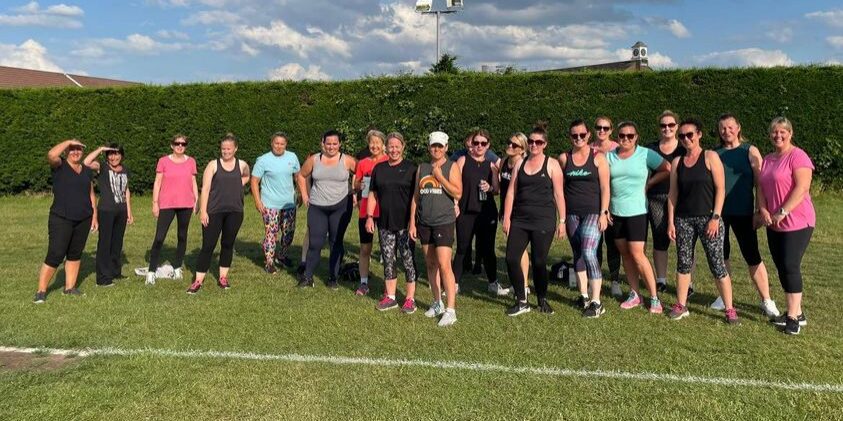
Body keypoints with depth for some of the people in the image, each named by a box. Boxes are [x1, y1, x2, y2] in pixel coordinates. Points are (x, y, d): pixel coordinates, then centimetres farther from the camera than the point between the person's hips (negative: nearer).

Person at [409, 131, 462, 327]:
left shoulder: (452, 167, -1)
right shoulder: (422, 168, 11)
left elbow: (458, 193, -12)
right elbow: (416, 197, 12)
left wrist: (440, 176, -15)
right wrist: (412, 222, 8)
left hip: (444, 222, -5)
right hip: (424, 222, 5)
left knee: (444, 265, -12)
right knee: (431, 265, 11)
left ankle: (450, 310, -8)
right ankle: (437, 303, 24)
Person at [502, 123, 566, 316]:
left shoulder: (551, 164, 1)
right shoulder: (520, 163, 12)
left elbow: (559, 194, 0)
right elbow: (511, 192, 10)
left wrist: (562, 221, -3)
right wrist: (506, 217, 4)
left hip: (543, 221, -3)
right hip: (520, 220, 4)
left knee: (539, 262, 0)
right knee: (511, 258, -5)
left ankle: (542, 300, 22)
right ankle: (521, 302, 9)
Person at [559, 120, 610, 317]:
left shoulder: (598, 158, -1)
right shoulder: (564, 158, 7)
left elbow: (605, 187, -3)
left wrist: (603, 213, -9)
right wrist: (562, 215, 7)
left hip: (593, 212, -4)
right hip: (572, 212, 4)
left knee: (588, 253, -16)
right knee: (577, 254, 10)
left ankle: (596, 302, -11)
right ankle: (584, 295, 23)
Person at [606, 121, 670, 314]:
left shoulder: (645, 154, -3)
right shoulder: (609, 156, 7)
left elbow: (667, 169, -4)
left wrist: (648, 183, -5)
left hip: (637, 211, -4)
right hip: (616, 212, 4)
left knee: (637, 254, -9)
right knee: (625, 254, 8)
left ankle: (654, 297, 1)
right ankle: (634, 294, 19)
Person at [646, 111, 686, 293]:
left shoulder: (685, 149, 6)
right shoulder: (651, 148, 9)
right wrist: (643, 198, 4)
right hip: (657, 201, 1)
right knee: (660, 241, 6)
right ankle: (661, 280, 18)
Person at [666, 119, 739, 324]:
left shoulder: (710, 157, -2)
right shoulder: (677, 162, 9)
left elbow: (720, 189, -6)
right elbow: (673, 193, 10)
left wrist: (715, 217, -13)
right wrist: (670, 221, 4)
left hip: (707, 218, -4)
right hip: (683, 219, 4)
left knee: (717, 264, -4)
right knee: (683, 263, 8)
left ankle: (730, 309, 4)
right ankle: (681, 305, 17)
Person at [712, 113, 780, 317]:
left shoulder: (750, 151, 1)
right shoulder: (714, 153, 7)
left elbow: (761, 182, -1)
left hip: (742, 213, -3)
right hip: (718, 212, 3)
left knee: (752, 257, -1)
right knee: (721, 255, 9)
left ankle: (767, 301, 9)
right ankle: (724, 296, 23)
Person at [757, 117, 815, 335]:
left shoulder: (797, 156, -9)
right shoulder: (767, 160, 14)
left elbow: (802, 188, -18)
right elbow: (761, 187, 11)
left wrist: (781, 212, -20)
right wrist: (763, 210, -5)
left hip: (797, 222, -7)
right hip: (774, 225, 7)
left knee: (790, 267, -8)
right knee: (782, 268, 9)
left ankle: (793, 316, 1)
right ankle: (797, 313, 20)